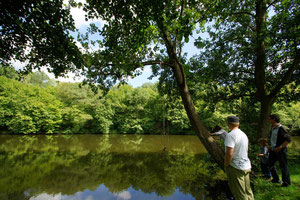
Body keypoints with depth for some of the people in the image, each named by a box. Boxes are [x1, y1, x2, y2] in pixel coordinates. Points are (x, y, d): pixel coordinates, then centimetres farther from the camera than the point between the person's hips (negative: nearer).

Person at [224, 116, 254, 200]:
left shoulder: (230, 135, -20)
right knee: (248, 191, 21)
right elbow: (244, 151, 16)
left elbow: (229, 153, -25)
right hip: (246, 166, 8)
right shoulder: (244, 134, 7)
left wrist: (225, 165, -11)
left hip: (236, 168, -8)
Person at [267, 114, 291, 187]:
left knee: (283, 166, 3)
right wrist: (271, 147, 15)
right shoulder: (272, 128, 8)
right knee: (270, 163, 14)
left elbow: (288, 139, -20)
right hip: (273, 150, 9)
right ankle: (276, 179, 30)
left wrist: (280, 147, -21)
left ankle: (286, 182, 20)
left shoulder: (281, 129, -18)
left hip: (280, 150, -9)